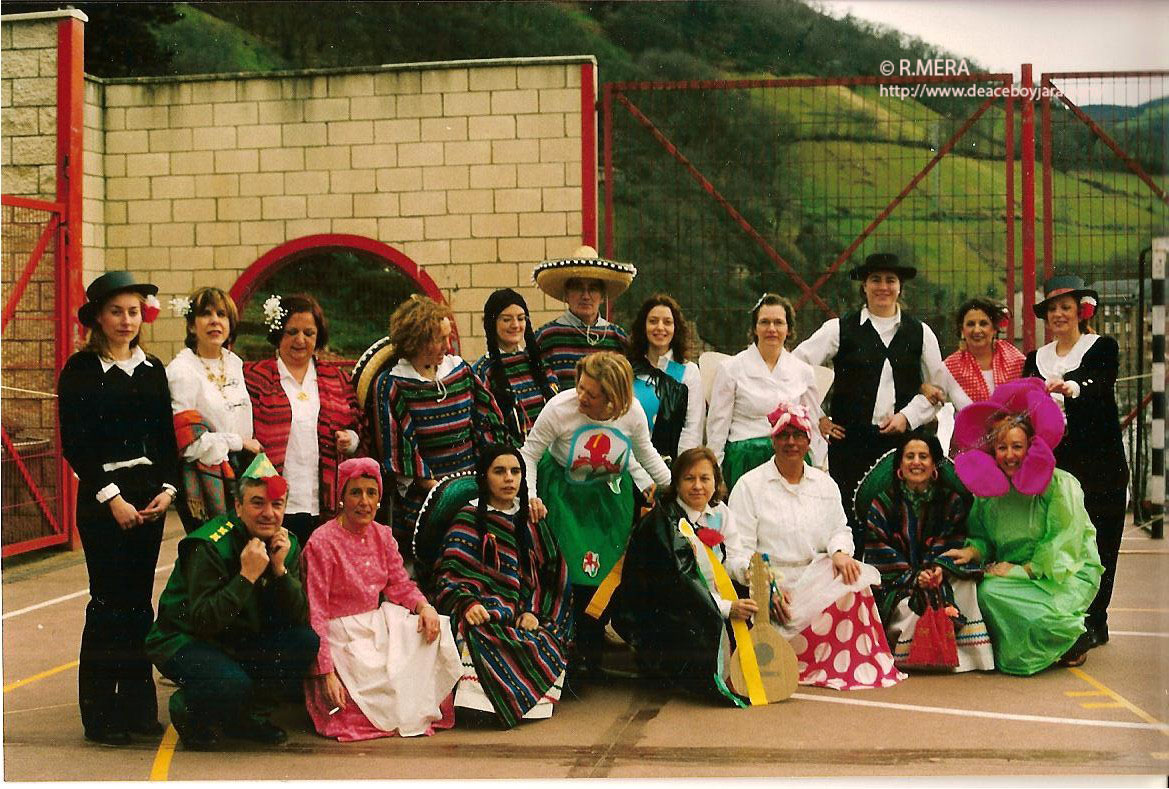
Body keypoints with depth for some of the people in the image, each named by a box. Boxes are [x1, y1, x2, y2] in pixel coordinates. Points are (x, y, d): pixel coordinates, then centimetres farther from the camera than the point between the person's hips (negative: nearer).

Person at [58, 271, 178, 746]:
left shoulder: (152, 369, 12)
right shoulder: (80, 370, -3)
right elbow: (74, 444, -8)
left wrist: (168, 488, -1)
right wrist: (111, 498, -13)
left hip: (149, 497, 5)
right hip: (103, 498, -5)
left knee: (139, 602, 8)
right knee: (108, 603, -4)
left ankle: (138, 707, 16)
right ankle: (100, 716, 5)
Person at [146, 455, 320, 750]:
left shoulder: (287, 545, -2)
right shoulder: (210, 546, -21)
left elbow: (299, 619, -6)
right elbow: (202, 621, -28)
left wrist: (280, 569, -20)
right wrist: (248, 576, -32)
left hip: (240, 642, 7)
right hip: (184, 642, -7)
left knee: (306, 642, -16)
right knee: (232, 684, -34)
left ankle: (246, 715, 4)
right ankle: (187, 710, 2)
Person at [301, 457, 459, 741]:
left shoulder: (382, 535, 5)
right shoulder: (322, 542, -16)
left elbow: (400, 585, 10)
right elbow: (315, 613, -17)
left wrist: (424, 606, -14)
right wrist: (326, 673, -23)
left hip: (379, 624, 7)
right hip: (343, 637, -7)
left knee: (433, 629, -16)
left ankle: (420, 707, -1)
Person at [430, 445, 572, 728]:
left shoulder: (531, 520, 19)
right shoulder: (469, 520, 8)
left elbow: (549, 574, 14)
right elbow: (449, 575, -2)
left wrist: (532, 611, -5)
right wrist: (468, 603, -23)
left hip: (524, 617, 3)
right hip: (485, 616, -3)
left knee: (547, 644, -30)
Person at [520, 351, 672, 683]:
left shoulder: (632, 412, -14)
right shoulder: (559, 407, -23)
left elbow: (646, 453, 6)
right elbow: (529, 454, -14)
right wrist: (530, 495, -27)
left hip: (610, 494, 2)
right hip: (564, 494, -2)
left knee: (609, 572, 0)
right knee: (572, 573, -10)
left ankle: (590, 654, 17)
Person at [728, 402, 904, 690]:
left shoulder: (825, 484, 17)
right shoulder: (750, 485, 1)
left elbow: (840, 529, 15)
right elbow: (741, 551, -5)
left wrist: (840, 553, -11)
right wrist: (768, 585, -20)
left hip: (819, 584, 5)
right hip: (770, 590, -5)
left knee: (854, 582, -27)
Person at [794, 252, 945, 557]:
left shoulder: (919, 333, 11)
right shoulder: (840, 329, 4)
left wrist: (908, 416, -1)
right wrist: (816, 419, 3)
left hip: (902, 440, 2)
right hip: (851, 443, -1)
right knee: (852, 523, -4)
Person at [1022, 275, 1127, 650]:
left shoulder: (1102, 347, 2)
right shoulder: (1036, 359, 15)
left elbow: (1101, 386, -18)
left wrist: (1071, 388, -38)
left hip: (1098, 461, -3)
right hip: (1051, 461, 4)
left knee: (1095, 541, -3)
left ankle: (1093, 622, 4)